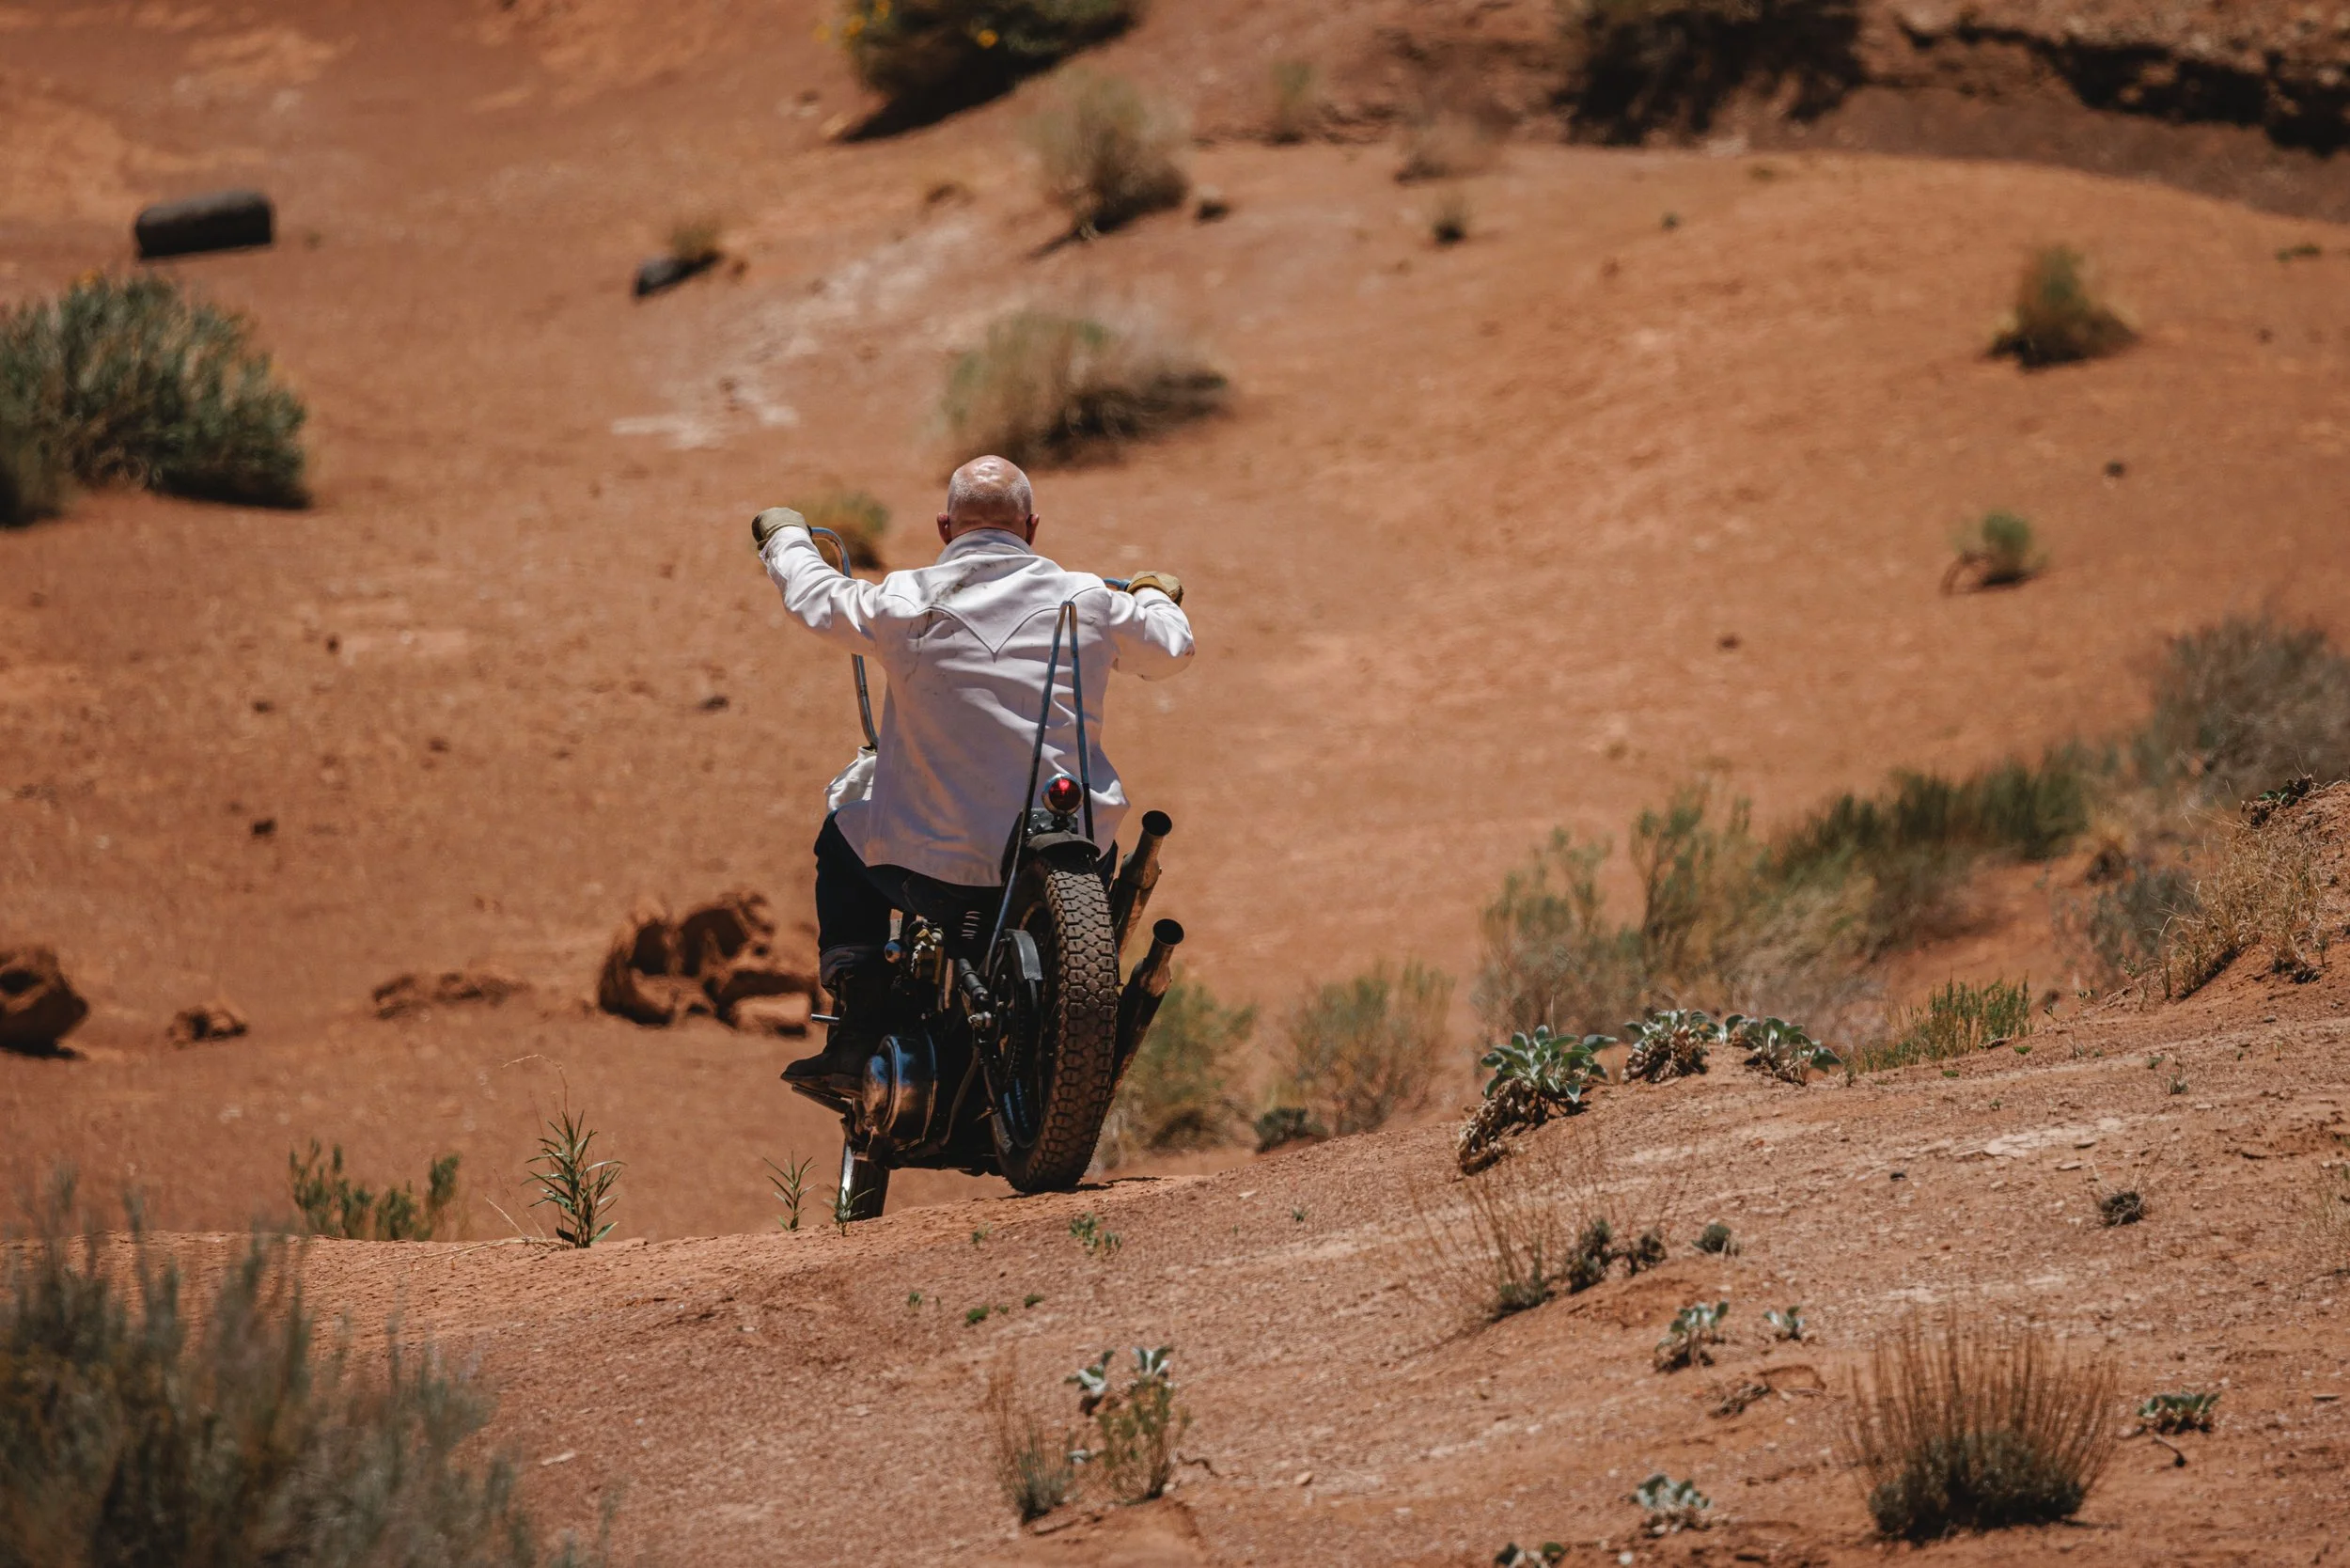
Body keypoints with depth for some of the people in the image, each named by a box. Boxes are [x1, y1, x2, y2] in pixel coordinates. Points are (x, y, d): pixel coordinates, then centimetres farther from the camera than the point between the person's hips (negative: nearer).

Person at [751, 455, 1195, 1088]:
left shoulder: (903, 605, -9)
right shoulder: (1089, 603, -3)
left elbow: (816, 601, 11)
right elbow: (1169, 650, 16)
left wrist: (786, 536, 34)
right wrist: (1156, 596, 40)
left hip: (937, 875, -2)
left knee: (842, 821, 29)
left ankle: (854, 1029, 19)